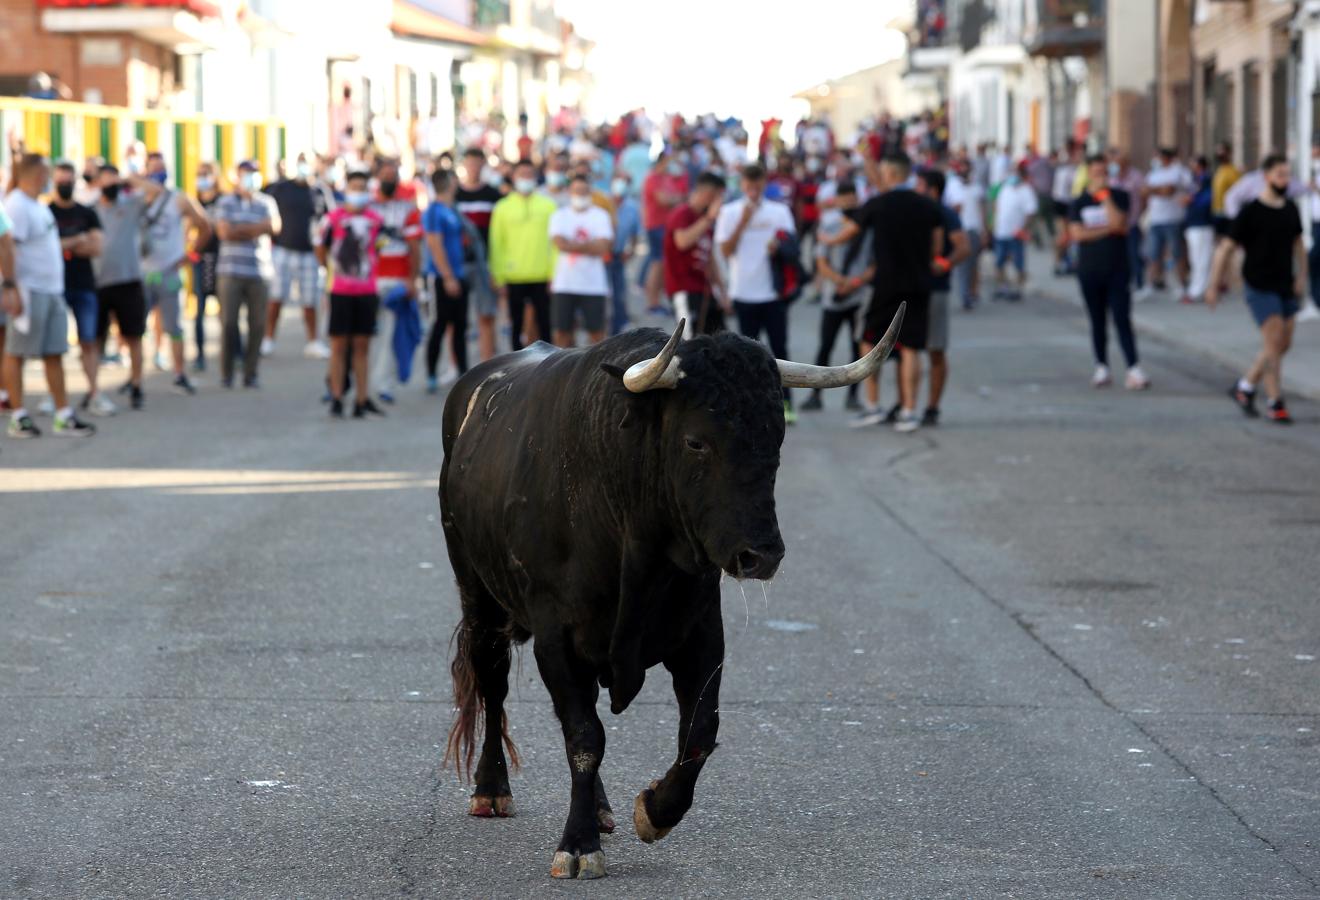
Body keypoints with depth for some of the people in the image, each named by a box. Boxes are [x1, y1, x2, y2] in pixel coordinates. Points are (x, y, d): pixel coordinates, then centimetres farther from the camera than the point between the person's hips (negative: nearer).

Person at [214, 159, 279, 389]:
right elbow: (224, 231, -5)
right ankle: (226, 374, 3)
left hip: (259, 272, 1)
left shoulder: (266, 203, 11)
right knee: (229, 322, -5)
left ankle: (250, 373, 6)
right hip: (231, 271, -1)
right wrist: (256, 228, -3)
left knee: (258, 325, -1)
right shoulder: (226, 202, 7)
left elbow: (274, 226, -5)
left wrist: (241, 230, -9)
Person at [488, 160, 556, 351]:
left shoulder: (548, 206, 7)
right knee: (517, 326, 5)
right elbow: (496, 244, 5)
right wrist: (499, 278, -1)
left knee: (544, 325, 1)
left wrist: (554, 275, -4)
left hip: (541, 277, 0)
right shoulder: (503, 207, 6)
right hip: (514, 278, 0)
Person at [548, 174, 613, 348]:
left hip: (593, 285, -1)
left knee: (596, 331, 0)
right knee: (562, 331, 3)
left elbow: (603, 246, -9)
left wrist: (572, 245, -7)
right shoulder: (560, 216, 7)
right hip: (564, 284, 1)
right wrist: (589, 246, -7)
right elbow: (560, 243, -9)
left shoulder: (600, 215, 4)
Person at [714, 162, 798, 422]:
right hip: (743, 291, 0)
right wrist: (743, 221, -13)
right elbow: (726, 250, -5)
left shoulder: (779, 211, 6)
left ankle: (785, 403, -1)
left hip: (774, 291, 0)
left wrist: (778, 246, -17)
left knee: (779, 348, -3)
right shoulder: (729, 212, 3)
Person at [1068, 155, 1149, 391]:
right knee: (1098, 321, 7)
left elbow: (1118, 223, -14)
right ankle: (1102, 369, 14)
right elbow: (1077, 234, -8)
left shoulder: (1119, 197, 3)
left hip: (1117, 270, -2)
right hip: (1090, 271, 2)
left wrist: (1104, 195, -14)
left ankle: (1134, 369, -15)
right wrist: (1107, 230, -10)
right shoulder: (1079, 203, 6)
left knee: (1122, 319, -10)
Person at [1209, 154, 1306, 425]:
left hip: (1286, 287, 6)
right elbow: (1226, 248, -7)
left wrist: (1301, 276, 3)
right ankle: (1275, 404, -3)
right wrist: (1213, 286, -6)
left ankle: (1245, 388, 25)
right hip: (1260, 288, -6)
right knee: (1274, 343, -10)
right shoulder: (1251, 212, -11)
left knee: (1283, 344, 8)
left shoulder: (1290, 210, 6)